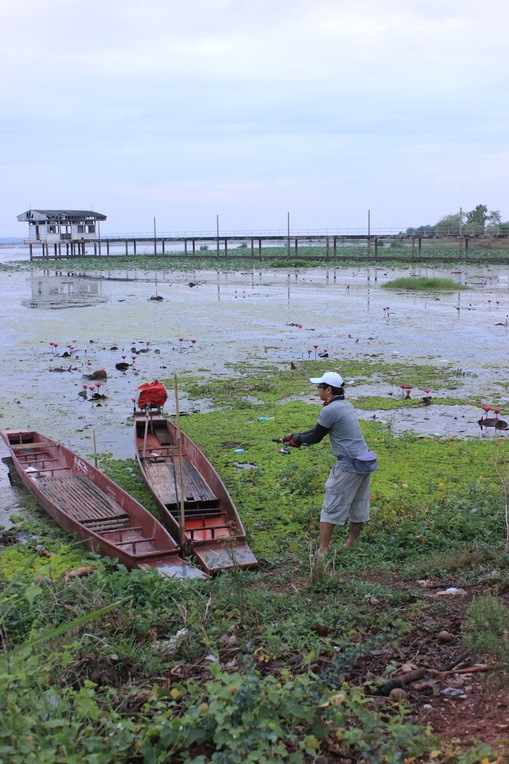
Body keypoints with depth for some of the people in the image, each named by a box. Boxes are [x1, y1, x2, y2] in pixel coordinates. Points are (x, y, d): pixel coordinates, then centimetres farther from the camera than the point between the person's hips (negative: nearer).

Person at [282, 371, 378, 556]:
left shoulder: (329, 411, -15)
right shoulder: (347, 406, 14)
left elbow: (315, 438, -5)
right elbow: (318, 430, 20)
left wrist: (297, 438, 13)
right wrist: (297, 437, 20)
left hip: (348, 466, -9)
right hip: (366, 462, 9)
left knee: (331, 508, -1)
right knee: (358, 507, 17)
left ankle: (322, 551, 2)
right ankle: (351, 544, 30)